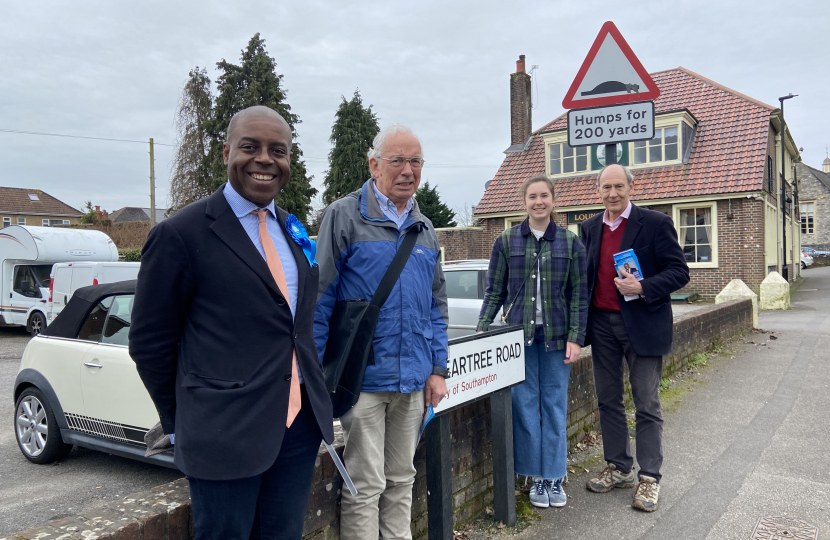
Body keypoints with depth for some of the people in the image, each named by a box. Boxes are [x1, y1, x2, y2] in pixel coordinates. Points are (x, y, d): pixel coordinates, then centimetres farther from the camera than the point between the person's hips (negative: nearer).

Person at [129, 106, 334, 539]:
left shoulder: (292, 230, 10)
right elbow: (150, 342, -5)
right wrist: (181, 426, 0)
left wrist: (316, 400, 12)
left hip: (301, 423, 6)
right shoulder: (181, 234, -10)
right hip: (226, 434, -6)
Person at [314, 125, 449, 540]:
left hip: (413, 381, 6)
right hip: (363, 377, -5)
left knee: (402, 478, 17)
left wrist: (438, 369, 9)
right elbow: (319, 299, -7)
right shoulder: (345, 216, -6)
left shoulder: (424, 229, 13)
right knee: (365, 484, 2)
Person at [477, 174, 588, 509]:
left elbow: (579, 293, 2)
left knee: (555, 404, 7)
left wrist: (576, 337, -5)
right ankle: (537, 478, 17)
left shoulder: (570, 242, 3)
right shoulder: (506, 241, 2)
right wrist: (482, 330, -5)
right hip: (519, 332, 0)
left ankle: (555, 477, 19)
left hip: (556, 334, 0)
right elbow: (495, 291, 4)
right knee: (525, 404, 4)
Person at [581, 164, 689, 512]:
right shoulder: (590, 228, 9)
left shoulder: (655, 223, -6)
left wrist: (643, 287, -23)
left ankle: (649, 478, 14)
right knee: (608, 400, 12)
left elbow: (679, 272, -8)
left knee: (647, 405, 3)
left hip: (642, 324, -5)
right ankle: (619, 468, 27)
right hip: (602, 324, 5)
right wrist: (581, 323, 6)